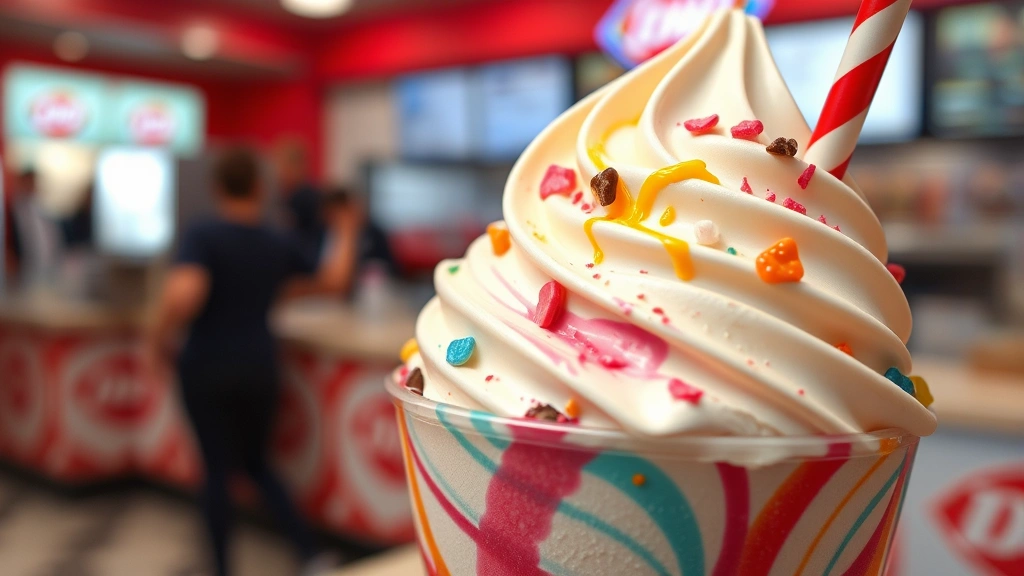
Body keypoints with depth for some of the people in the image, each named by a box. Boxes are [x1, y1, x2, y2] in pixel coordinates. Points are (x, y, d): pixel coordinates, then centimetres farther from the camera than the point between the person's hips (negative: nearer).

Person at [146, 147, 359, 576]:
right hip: (258, 367, 4)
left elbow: (182, 297, -30)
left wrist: (158, 342, -13)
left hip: (206, 368, -3)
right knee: (256, 464, 19)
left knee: (218, 469, 10)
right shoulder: (278, 245, 0)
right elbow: (334, 281, 11)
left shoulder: (202, 236, -13)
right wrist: (345, 234, 25)